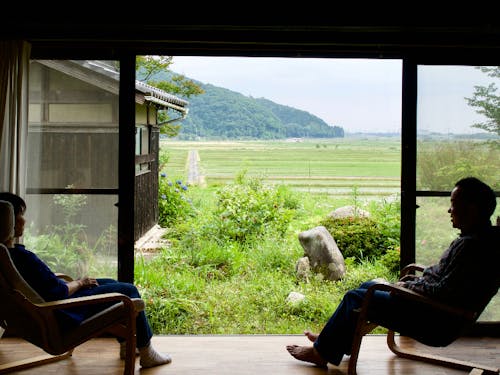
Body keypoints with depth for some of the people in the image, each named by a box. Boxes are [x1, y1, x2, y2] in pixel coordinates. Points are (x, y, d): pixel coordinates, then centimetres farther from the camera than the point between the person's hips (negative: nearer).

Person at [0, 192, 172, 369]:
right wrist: (80, 283, -6)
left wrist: (75, 282, 3)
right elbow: (58, 292, -25)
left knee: (112, 283, 24)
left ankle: (126, 343, 33)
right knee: (129, 290, 1)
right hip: (64, 314, -10)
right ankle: (147, 353, 13)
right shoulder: (22, 257, -32)